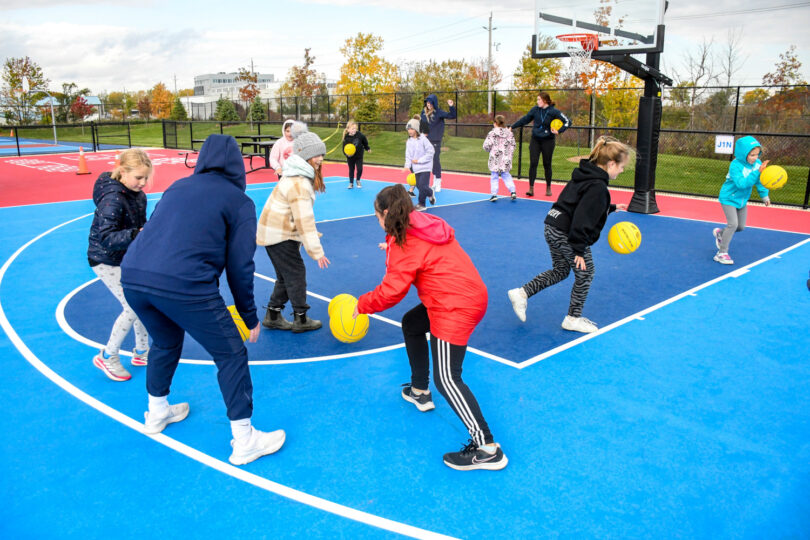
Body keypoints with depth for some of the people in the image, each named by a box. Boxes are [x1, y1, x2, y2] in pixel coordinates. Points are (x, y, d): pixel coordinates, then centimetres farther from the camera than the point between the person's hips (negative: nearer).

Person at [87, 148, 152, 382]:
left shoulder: (138, 195, -2)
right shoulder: (112, 199, -27)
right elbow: (106, 237, -34)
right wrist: (136, 234, -45)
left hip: (128, 258, 8)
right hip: (106, 261, -8)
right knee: (133, 308, -9)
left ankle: (141, 352, 26)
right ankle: (107, 357, 11)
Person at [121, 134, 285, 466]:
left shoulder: (177, 187, 23)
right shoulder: (239, 202, 7)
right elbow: (240, 266, 4)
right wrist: (250, 317, 14)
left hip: (132, 277, 7)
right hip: (184, 286, -6)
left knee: (165, 342, 32)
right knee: (231, 355, 9)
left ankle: (157, 413, 51)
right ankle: (244, 441, 16)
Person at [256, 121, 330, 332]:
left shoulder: (299, 175, 11)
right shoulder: (299, 184, -23)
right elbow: (305, 220, -26)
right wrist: (316, 251, -24)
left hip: (277, 231, 10)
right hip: (279, 235, -10)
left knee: (285, 275, 15)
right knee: (296, 274, -1)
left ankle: (273, 316, 22)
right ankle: (300, 319, 9)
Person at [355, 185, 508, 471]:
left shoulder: (404, 240, -12)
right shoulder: (426, 225, 13)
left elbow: (391, 291, -12)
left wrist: (362, 304, 3)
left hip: (455, 307, -10)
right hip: (471, 294, 10)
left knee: (446, 378, -12)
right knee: (411, 324, 28)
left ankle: (487, 449, -13)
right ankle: (419, 392, 39)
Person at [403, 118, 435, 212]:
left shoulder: (423, 139, -12)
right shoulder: (409, 142, 5)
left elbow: (430, 152, -13)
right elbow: (408, 155, 7)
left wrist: (419, 160, -16)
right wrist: (407, 166, -10)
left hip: (425, 167, -6)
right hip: (416, 168, 6)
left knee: (423, 186, -13)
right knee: (419, 186, 7)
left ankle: (421, 204, 8)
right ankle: (430, 194, 32)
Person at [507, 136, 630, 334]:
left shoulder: (586, 176, 10)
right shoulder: (597, 186, -20)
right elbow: (582, 219, -25)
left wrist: (612, 207, 31)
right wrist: (579, 250, -22)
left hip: (553, 228, 9)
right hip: (567, 235, -9)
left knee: (560, 270, 22)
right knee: (585, 274, 8)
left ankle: (522, 293, 13)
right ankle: (573, 319, 19)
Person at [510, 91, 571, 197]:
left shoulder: (553, 111, -10)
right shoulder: (535, 109, 0)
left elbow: (567, 122, -10)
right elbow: (525, 119, 10)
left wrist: (559, 131, -22)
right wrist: (512, 127, 9)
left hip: (547, 141, -2)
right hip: (535, 140, 2)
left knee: (547, 164, 6)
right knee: (533, 163, -7)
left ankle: (548, 188, 20)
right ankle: (531, 188, -6)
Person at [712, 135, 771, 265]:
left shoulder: (757, 163, -9)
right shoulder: (735, 165, -27)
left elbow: (760, 181, 5)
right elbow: (742, 183, -38)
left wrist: (764, 196, 4)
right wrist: (757, 172, -42)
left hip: (742, 200, 7)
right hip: (729, 198, -7)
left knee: (741, 226, 13)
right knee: (733, 224, -17)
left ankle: (720, 233, 43)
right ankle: (722, 253, -8)